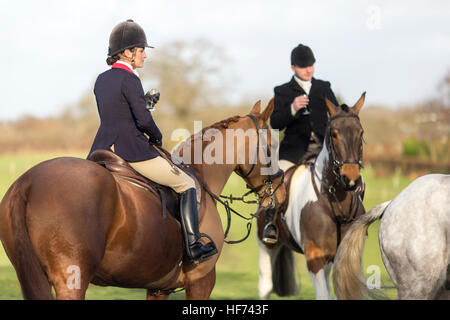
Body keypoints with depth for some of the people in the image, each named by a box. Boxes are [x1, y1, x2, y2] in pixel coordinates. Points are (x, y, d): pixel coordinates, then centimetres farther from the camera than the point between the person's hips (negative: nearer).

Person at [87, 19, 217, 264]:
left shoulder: (101, 80, 12)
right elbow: (143, 119, -19)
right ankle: (193, 246, -2)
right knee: (186, 184, 6)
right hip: (132, 152, -7)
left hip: (102, 151, 7)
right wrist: (157, 137, 1)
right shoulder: (129, 80, -12)